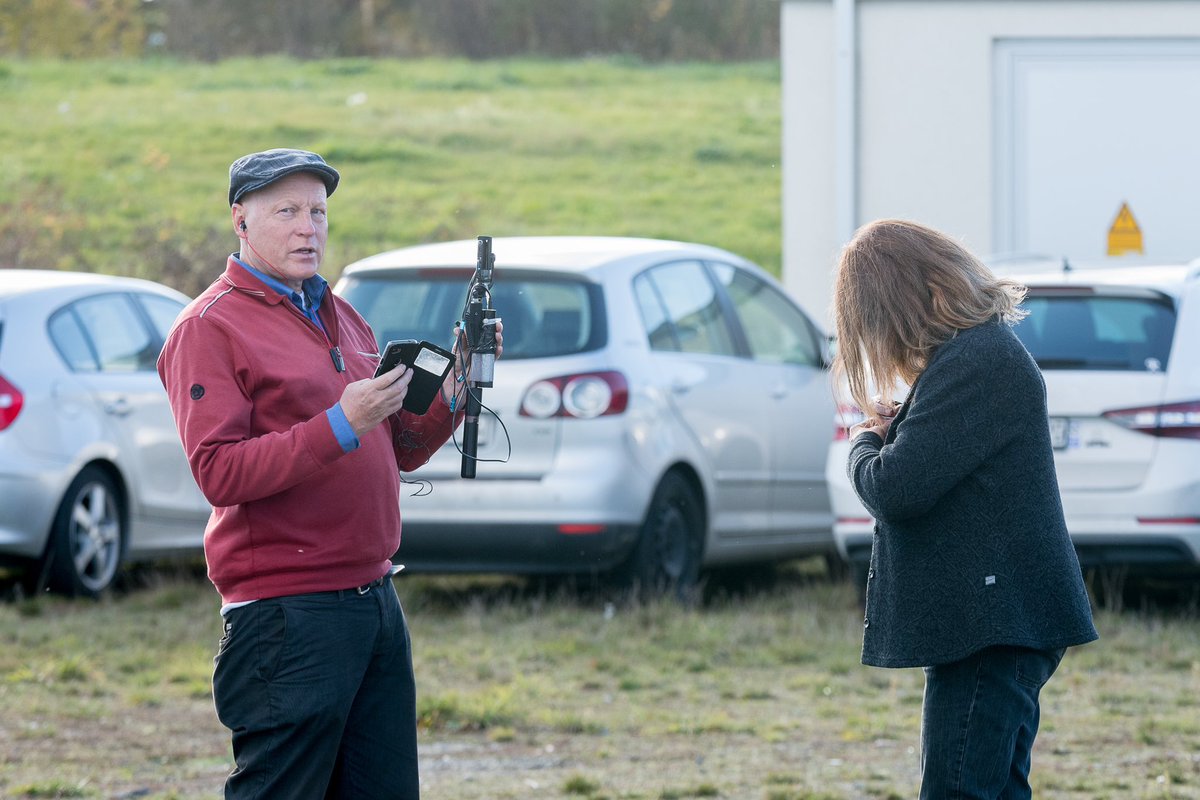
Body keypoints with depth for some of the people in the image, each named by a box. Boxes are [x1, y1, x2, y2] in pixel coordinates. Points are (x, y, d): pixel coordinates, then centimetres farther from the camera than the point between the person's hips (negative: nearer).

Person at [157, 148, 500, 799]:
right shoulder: (210, 328, -7)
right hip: (286, 615, -8)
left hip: (374, 596, 8)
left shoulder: (342, 318, 19)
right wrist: (340, 426, -24)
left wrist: (456, 387, 4)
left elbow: (400, 449, 21)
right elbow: (218, 472, -18)